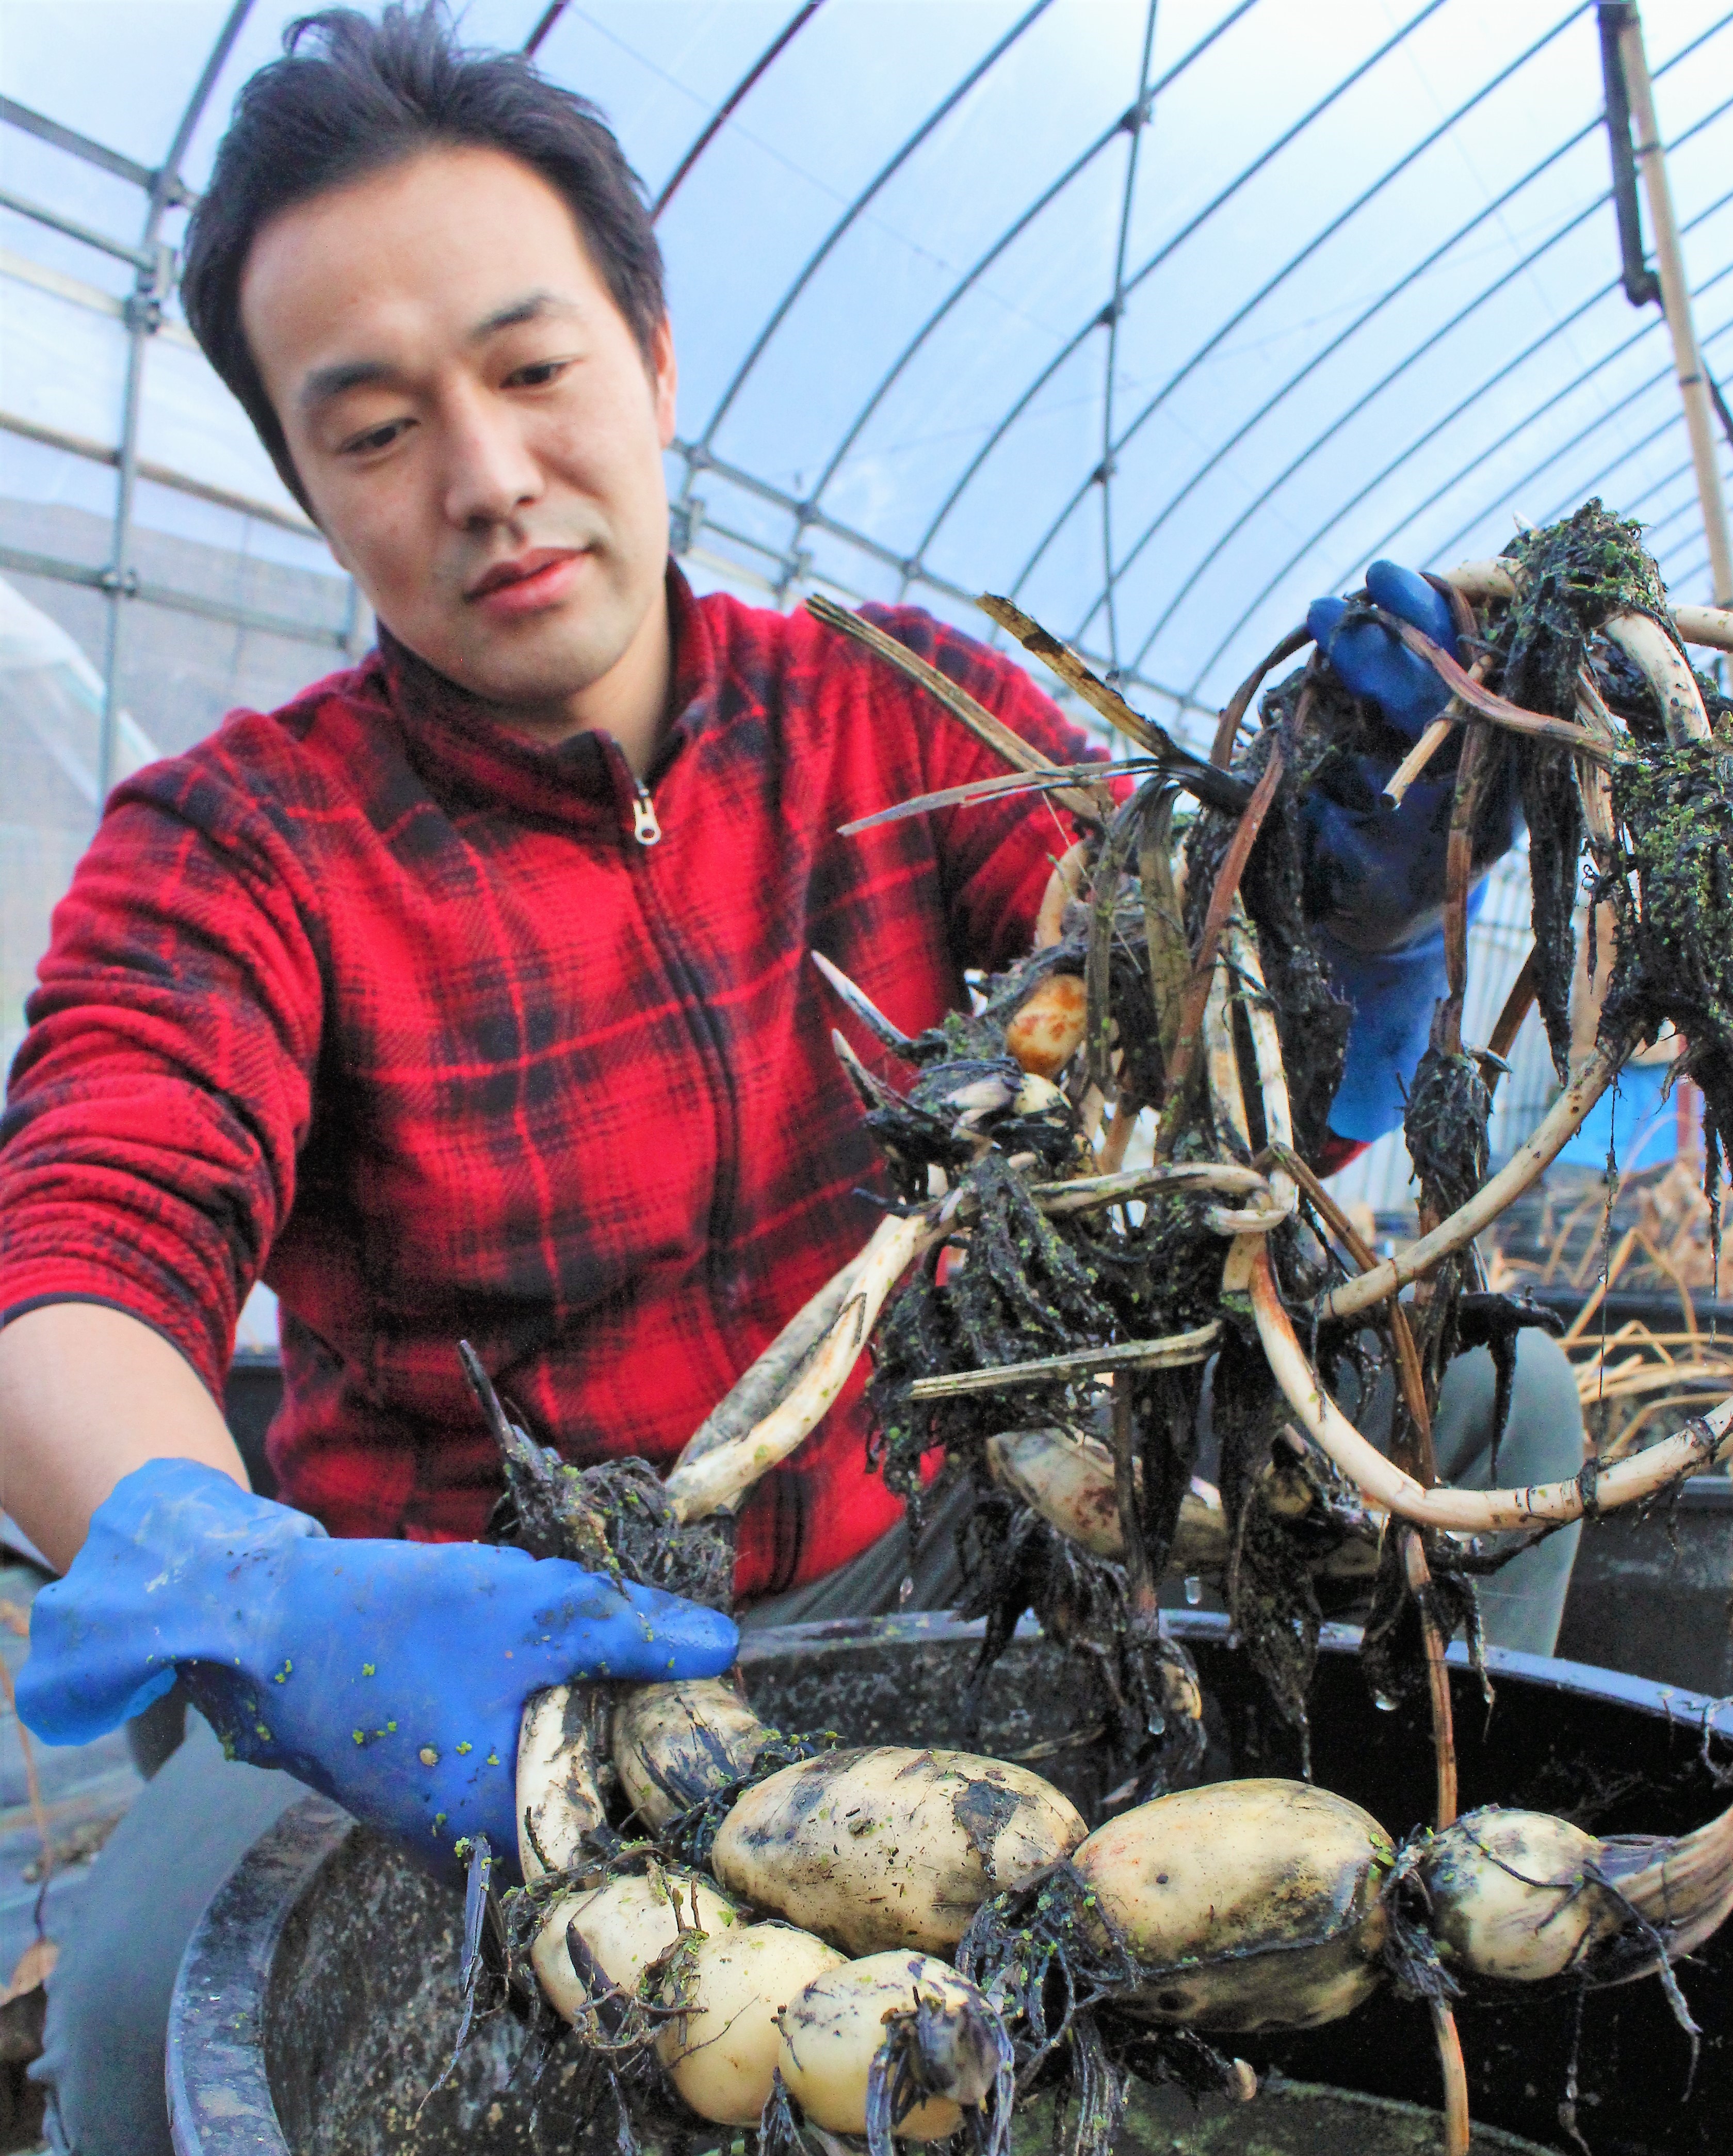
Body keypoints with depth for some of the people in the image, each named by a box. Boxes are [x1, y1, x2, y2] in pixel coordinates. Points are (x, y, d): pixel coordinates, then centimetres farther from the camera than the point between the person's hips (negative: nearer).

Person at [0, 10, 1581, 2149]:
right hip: (449, 1630, -1)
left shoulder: (904, 720, -1)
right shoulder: (231, 850, -8)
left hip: (892, 1569, 3)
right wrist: (255, 1595, -43)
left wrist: (1358, 885, -32)